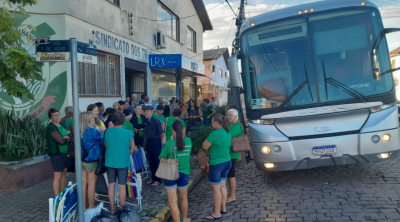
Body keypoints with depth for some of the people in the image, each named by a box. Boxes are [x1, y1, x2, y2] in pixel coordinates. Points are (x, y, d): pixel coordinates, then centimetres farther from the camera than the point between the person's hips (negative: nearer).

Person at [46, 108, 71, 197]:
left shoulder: (61, 125, 12)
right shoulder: (51, 127, -15)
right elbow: (61, 140, -23)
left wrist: (65, 138, -14)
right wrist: (67, 138, -3)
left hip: (64, 153, 9)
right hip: (56, 154, -9)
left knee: (64, 174, 15)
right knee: (57, 176, -3)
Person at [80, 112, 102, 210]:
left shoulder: (80, 132, 5)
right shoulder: (94, 131, -16)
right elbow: (103, 141, -4)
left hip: (82, 160, 6)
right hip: (92, 161, -6)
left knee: (83, 183, 11)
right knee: (91, 183, 4)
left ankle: (83, 206, 20)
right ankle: (91, 206, 14)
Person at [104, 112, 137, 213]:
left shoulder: (106, 132, -5)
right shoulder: (128, 133, -12)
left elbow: (105, 146, 7)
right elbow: (133, 149, -4)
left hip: (110, 162, 3)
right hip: (123, 163, -3)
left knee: (111, 185, 14)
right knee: (122, 186, 7)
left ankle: (112, 208, 23)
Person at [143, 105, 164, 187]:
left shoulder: (156, 121, -14)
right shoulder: (146, 122, 4)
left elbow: (162, 134, -11)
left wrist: (160, 143, -1)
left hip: (156, 142, -7)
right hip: (148, 142, 7)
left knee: (157, 161, 1)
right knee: (151, 161, 13)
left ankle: (158, 180, 11)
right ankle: (153, 178, 26)